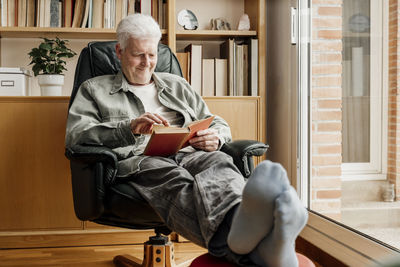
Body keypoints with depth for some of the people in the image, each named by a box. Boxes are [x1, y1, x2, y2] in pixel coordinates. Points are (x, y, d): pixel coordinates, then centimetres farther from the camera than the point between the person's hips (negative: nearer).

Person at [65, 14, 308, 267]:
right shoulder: (94, 89, 22)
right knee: (173, 177, -41)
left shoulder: (176, 85, 33)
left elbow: (219, 125, 31)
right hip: (136, 159, -3)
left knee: (219, 162, -35)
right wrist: (130, 128, -13)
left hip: (188, 154, 4)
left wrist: (215, 137, 3)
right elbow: (75, 134, 4)